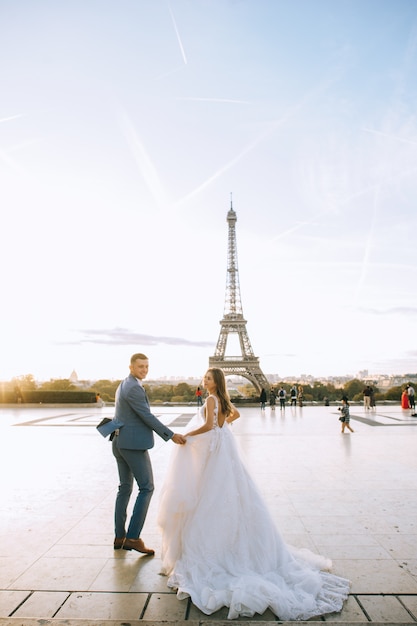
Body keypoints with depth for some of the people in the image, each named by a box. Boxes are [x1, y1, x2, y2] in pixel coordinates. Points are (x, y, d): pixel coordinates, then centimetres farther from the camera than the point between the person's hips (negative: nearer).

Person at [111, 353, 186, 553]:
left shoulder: (123, 385, 13)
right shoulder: (134, 388, -18)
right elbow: (148, 417, -20)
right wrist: (171, 435, -17)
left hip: (120, 442, 10)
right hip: (134, 444, -10)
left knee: (125, 488, 14)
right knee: (146, 488, -2)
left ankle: (119, 537, 20)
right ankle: (133, 537, 0)